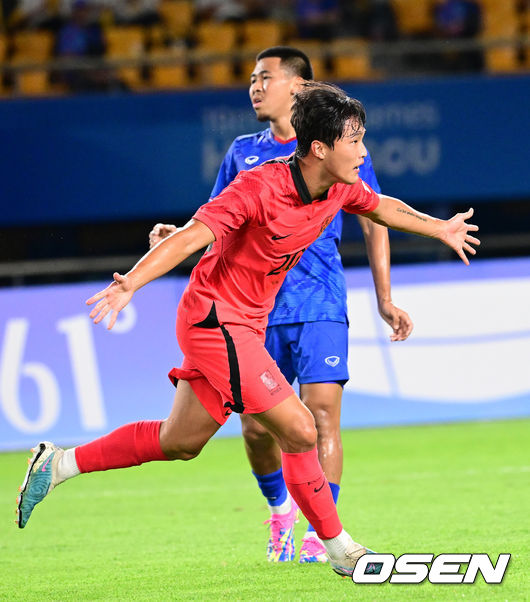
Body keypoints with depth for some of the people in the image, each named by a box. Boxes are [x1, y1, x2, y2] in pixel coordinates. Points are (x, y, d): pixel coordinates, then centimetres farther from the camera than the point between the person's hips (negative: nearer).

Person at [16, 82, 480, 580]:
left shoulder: (339, 189, 0)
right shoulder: (260, 187, -25)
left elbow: (381, 208, 23)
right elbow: (191, 237, -32)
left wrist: (439, 229, 33)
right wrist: (130, 284, -43)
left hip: (243, 327, 9)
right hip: (217, 320, -9)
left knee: (178, 443, 17)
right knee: (299, 431, -10)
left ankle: (58, 464, 27)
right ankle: (340, 551, 4)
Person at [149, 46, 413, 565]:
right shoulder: (243, 153, 13)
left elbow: (372, 222, 8)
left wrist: (384, 299, 2)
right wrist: (177, 235, -3)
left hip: (319, 304, -3)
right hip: (258, 308, 3)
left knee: (321, 414, -13)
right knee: (255, 425, -1)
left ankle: (320, 532, -5)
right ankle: (280, 507, 27)